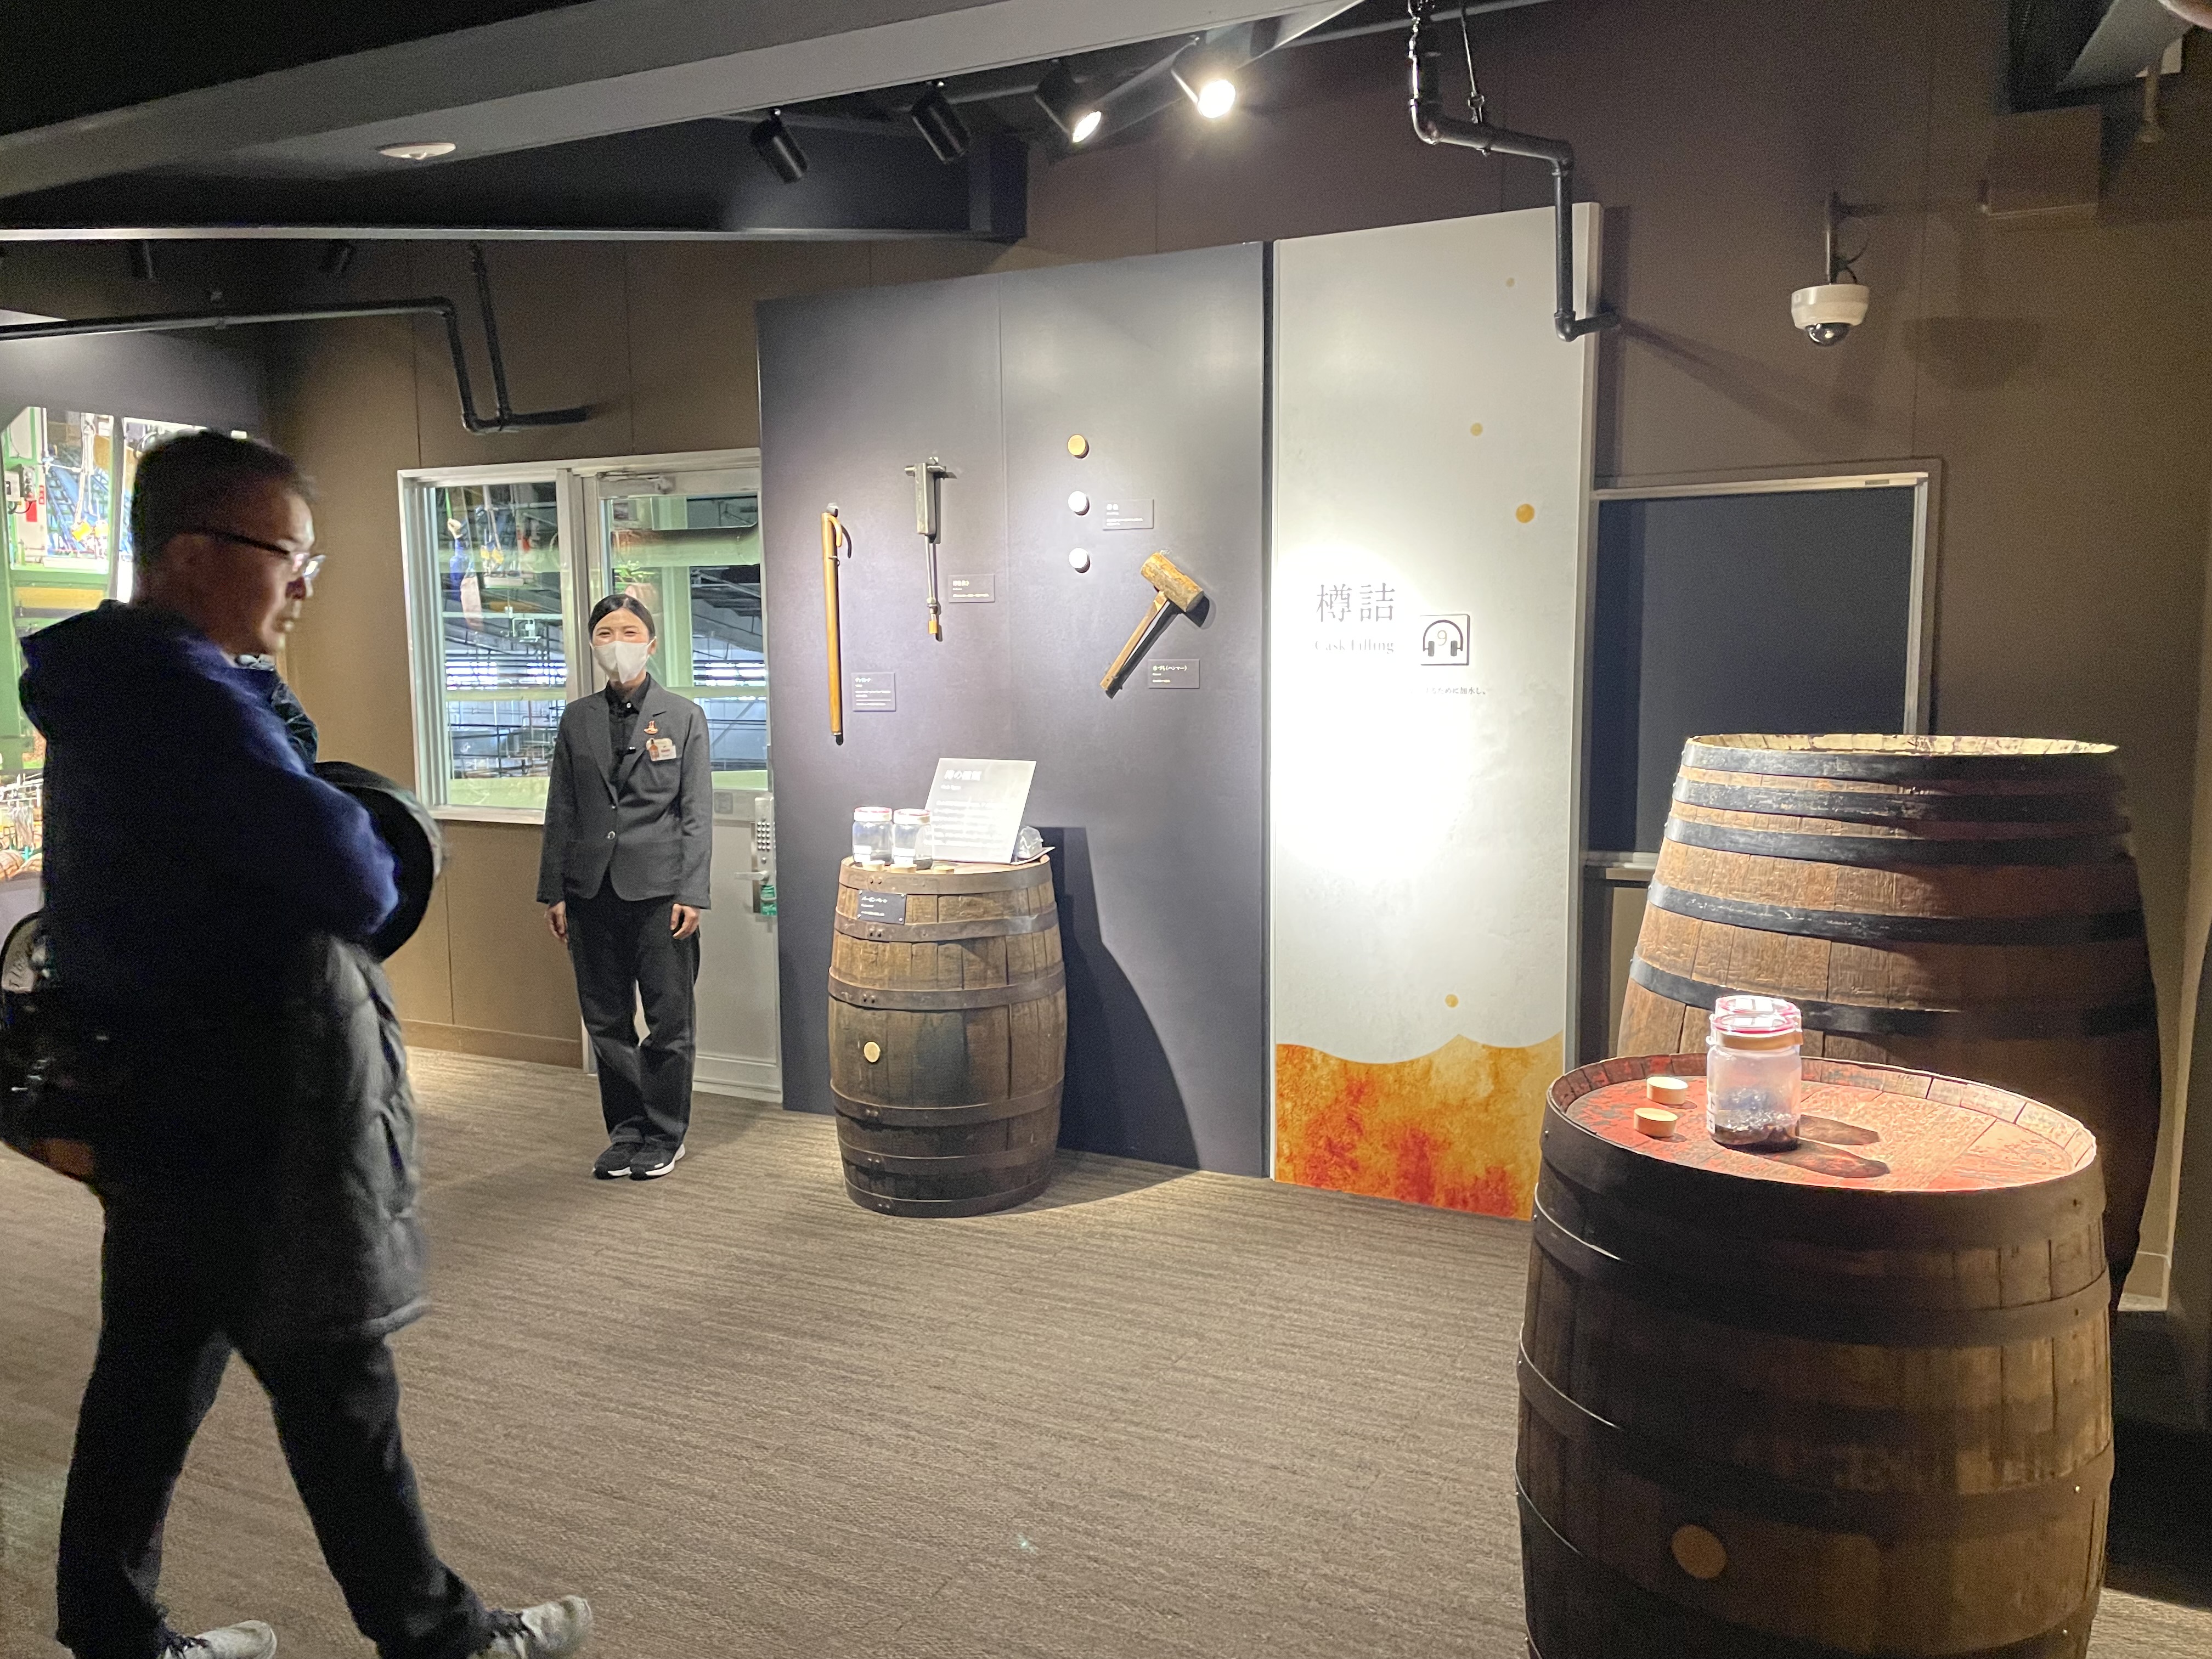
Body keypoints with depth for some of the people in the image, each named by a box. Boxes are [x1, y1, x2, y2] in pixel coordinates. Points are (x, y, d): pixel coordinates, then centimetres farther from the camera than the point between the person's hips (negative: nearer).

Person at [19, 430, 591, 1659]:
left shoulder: (109, 692, 11)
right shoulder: (188, 699, -22)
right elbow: (359, 886, -27)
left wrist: (321, 858, -3)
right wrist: (367, 861, -4)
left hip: (161, 1105, 10)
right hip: (246, 1119, -9)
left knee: (153, 1373, 18)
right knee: (335, 1386, 3)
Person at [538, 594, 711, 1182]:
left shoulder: (683, 716, 1)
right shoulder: (577, 719, 10)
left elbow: (697, 814, -2)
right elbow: (561, 812, 11)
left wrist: (691, 894, -9)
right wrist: (554, 892, 6)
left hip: (660, 891, -3)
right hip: (593, 892, 3)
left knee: (668, 1021, 3)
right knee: (606, 1022, 9)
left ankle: (663, 1136, 18)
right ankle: (626, 1131, 23)